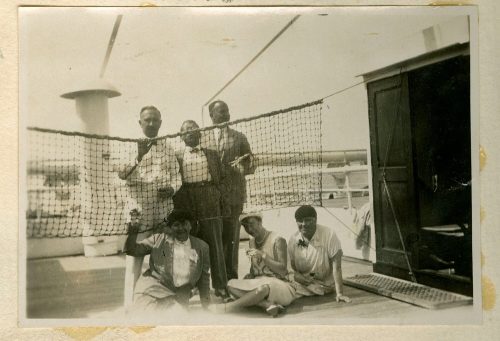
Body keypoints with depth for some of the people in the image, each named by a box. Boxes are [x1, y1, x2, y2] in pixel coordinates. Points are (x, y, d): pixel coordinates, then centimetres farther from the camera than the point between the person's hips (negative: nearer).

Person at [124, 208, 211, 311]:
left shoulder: (201, 246, 10)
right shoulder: (159, 239, 5)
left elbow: (204, 277, 17)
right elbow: (132, 250, 3)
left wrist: (205, 307, 15)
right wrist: (133, 230, -13)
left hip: (179, 298, 2)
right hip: (152, 289, -2)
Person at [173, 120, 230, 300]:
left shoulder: (211, 154, 15)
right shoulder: (176, 156, 9)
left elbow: (222, 179, 14)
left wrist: (217, 194, -2)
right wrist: (179, 197, -8)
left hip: (210, 206, 1)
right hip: (186, 208, -1)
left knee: (215, 247, 1)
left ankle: (220, 287, 7)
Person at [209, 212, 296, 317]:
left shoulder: (277, 241, -8)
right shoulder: (252, 242, 12)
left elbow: (283, 271, -14)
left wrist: (263, 255, -22)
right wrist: (248, 277, -2)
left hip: (279, 284, -7)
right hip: (259, 285, 7)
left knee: (266, 286, -41)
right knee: (231, 284, -17)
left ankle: (227, 307, -29)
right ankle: (269, 305, -29)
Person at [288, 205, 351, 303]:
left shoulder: (329, 235, -17)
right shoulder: (293, 239, -4)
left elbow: (336, 267, -19)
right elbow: (292, 266, 1)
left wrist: (340, 294, -26)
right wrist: (296, 275, -23)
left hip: (325, 283, -4)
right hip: (303, 281, 4)